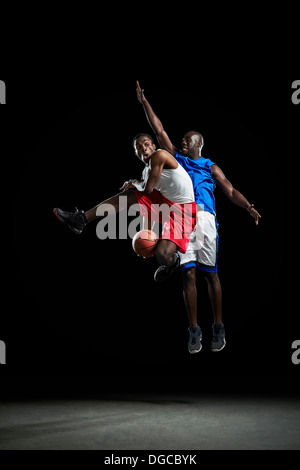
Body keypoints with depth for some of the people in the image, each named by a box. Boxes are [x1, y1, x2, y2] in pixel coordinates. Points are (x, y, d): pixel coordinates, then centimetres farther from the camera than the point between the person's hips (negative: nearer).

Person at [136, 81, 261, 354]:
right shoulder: (176, 159, 25)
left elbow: (230, 191, 7)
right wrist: (144, 102, 22)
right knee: (188, 273, -5)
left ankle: (219, 328, 2)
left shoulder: (210, 167, 18)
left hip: (204, 217, -2)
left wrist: (248, 207, -10)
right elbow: (160, 130, 24)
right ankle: (194, 330, -3)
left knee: (210, 274, -3)